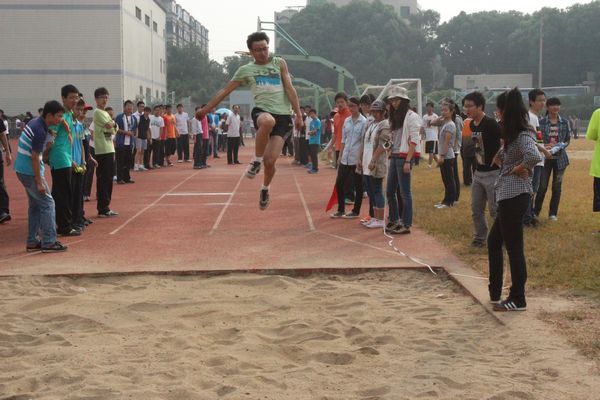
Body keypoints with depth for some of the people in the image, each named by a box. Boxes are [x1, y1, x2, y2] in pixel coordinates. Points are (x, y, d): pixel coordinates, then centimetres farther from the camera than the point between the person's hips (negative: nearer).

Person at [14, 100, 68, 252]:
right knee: (47, 203, -7)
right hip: (30, 172, -10)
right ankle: (49, 242, -7)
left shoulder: (35, 122, 9)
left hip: (22, 170, 10)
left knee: (35, 205, 14)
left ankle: (32, 242, 17)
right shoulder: (40, 130, -20)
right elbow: (35, 157, -21)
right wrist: (39, 182, -19)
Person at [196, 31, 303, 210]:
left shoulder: (279, 63, 10)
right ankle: (256, 161, -20)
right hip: (262, 111, -1)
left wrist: (298, 115, 0)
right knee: (268, 121, -42)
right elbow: (225, 91, 16)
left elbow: (290, 89, 7)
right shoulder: (245, 70, 10)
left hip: (283, 115, 1)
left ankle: (265, 189, 22)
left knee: (270, 160, -11)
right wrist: (206, 109, 16)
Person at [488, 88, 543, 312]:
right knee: (494, 242, 17)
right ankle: (495, 293, 26)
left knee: (513, 247, -3)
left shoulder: (523, 136, -16)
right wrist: (500, 159, 4)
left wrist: (518, 169, -18)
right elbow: (502, 157, 26)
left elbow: (534, 157, -34)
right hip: (507, 196, 11)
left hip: (515, 196, -11)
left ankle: (518, 300, 7)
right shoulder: (513, 135, 15)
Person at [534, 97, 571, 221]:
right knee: (542, 186, -3)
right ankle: (536, 211, 11)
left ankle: (553, 213, 16)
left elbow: (568, 139, 9)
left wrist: (562, 145, -11)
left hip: (560, 158, 2)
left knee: (557, 186, 6)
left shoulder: (565, 122, 4)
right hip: (545, 157, -2)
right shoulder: (541, 122, -2)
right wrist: (544, 146, -18)